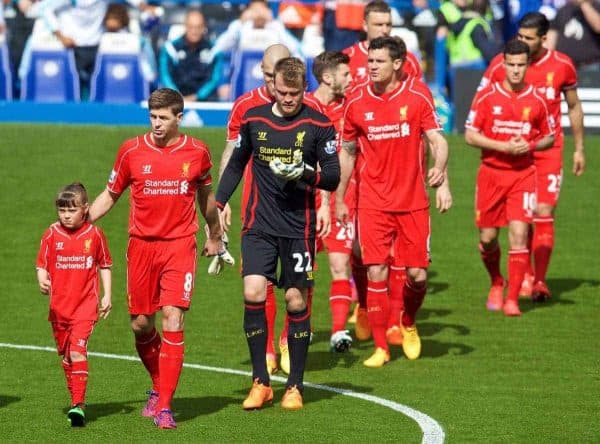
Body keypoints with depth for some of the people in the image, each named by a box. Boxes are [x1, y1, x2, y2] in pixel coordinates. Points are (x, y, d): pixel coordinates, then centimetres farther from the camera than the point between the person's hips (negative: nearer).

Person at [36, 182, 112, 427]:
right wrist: (42, 281, -20)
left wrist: (107, 295, 3)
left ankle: (78, 405, -20)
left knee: (77, 351, -17)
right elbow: (41, 264, 2)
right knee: (65, 355, 14)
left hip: (85, 305, -3)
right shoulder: (52, 234, -1)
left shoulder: (94, 234, -3)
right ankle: (75, 397, 31)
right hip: (58, 306, 3)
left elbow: (104, 266, 9)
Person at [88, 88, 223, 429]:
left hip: (180, 246, -2)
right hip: (141, 245, 2)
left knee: (173, 320, -13)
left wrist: (215, 237, 29)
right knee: (141, 325, 6)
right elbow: (110, 195, 12)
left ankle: (164, 407, -11)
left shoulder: (197, 152, 1)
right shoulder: (132, 151, 0)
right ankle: (159, 386, 33)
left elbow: (206, 195, 19)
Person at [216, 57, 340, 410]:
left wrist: (306, 172, -23)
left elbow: (333, 178, -3)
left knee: (296, 301, 1)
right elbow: (236, 165, 18)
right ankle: (261, 382, -2)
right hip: (259, 225, 2)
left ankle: (295, 385, 13)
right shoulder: (253, 119, 4)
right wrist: (217, 205, 10)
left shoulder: (318, 125, -3)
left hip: (299, 227, -1)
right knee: (253, 293, -12)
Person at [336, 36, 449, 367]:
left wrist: (440, 168, -27)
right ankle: (380, 347, 2)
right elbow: (347, 153, 12)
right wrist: (339, 199, 13)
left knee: (417, 274, 0)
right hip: (373, 203, 1)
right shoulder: (357, 103, 1)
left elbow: (436, 139, -5)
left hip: (413, 200, 0)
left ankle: (408, 326, 31)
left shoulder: (417, 95, -4)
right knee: (376, 272, -8)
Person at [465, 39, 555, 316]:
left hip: (523, 175, -1)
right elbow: (470, 135, -3)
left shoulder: (536, 100, 1)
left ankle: (512, 299, -7)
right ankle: (497, 283, 35)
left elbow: (549, 137, 12)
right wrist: (504, 147, -15)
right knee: (487, 238, 6)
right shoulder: (487, 96, -2)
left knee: (519, 234, -12)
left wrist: (530, 146, -10)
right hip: (491, 172, 1)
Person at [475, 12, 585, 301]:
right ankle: (526, 275, 18)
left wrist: (579, 148, 14)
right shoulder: (500, 65, -6)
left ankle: (540, 281, -9)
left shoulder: (562, 65, -2)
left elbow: (574, 106, 12)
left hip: (548, 148, 0)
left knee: (544, 213, -9)